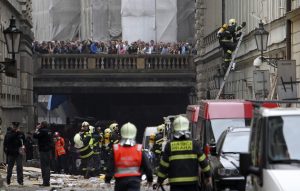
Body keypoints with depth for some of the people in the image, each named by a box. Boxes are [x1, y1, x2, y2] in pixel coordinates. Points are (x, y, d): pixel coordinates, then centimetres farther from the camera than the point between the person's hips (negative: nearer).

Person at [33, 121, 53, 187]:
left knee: (44, 166, -7)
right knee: (47, 166, 15)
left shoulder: (42, 131, -15)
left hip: (43, 150, -9)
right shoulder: (49, 131, 12)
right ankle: (47, 181, 21)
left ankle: (46, 182, -9)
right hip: (48, 150, 9)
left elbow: (35, 136, -16)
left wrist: (37, 129, 1)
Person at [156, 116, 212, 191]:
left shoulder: (169, 145, -2)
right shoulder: (194, 144, -1)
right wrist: (208, 176, 11)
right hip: (192, 182, 1)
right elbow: (203, 161, 0)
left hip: (175, 184, -1)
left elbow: (164, 165, 0)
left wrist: (160, 180, 10)